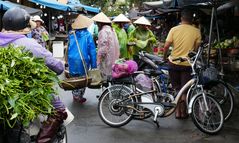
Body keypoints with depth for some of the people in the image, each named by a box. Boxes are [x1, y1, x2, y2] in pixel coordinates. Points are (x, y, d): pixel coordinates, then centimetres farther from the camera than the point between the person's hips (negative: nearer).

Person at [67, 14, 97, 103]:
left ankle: (75, 95, 25)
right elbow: (92, 51, -6)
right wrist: (93, 65, -1)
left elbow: (68, 48, 10)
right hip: (83, 60, -3)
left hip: (72, 60, 3)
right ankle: (80, 97, 15)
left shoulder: (71, 34, 3)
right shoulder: (88, 35, -6)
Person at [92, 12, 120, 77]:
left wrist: (98, 59, -15)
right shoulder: (112, 30, 13)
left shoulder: (103, 31, -15)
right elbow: (117, 46, 16)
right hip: (113, 61, 9)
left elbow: (103, 48, -20)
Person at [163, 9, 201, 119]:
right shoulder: (196, 31, -6)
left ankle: (177, 111, 18)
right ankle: (183, 112, 17)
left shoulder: (174, 29, -6)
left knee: (176, 88, 14)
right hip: (187, 64, -1)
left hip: (174, 63, 1)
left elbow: (166, 46, -7)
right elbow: (196, 48, -1)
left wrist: (164, 56, 10)